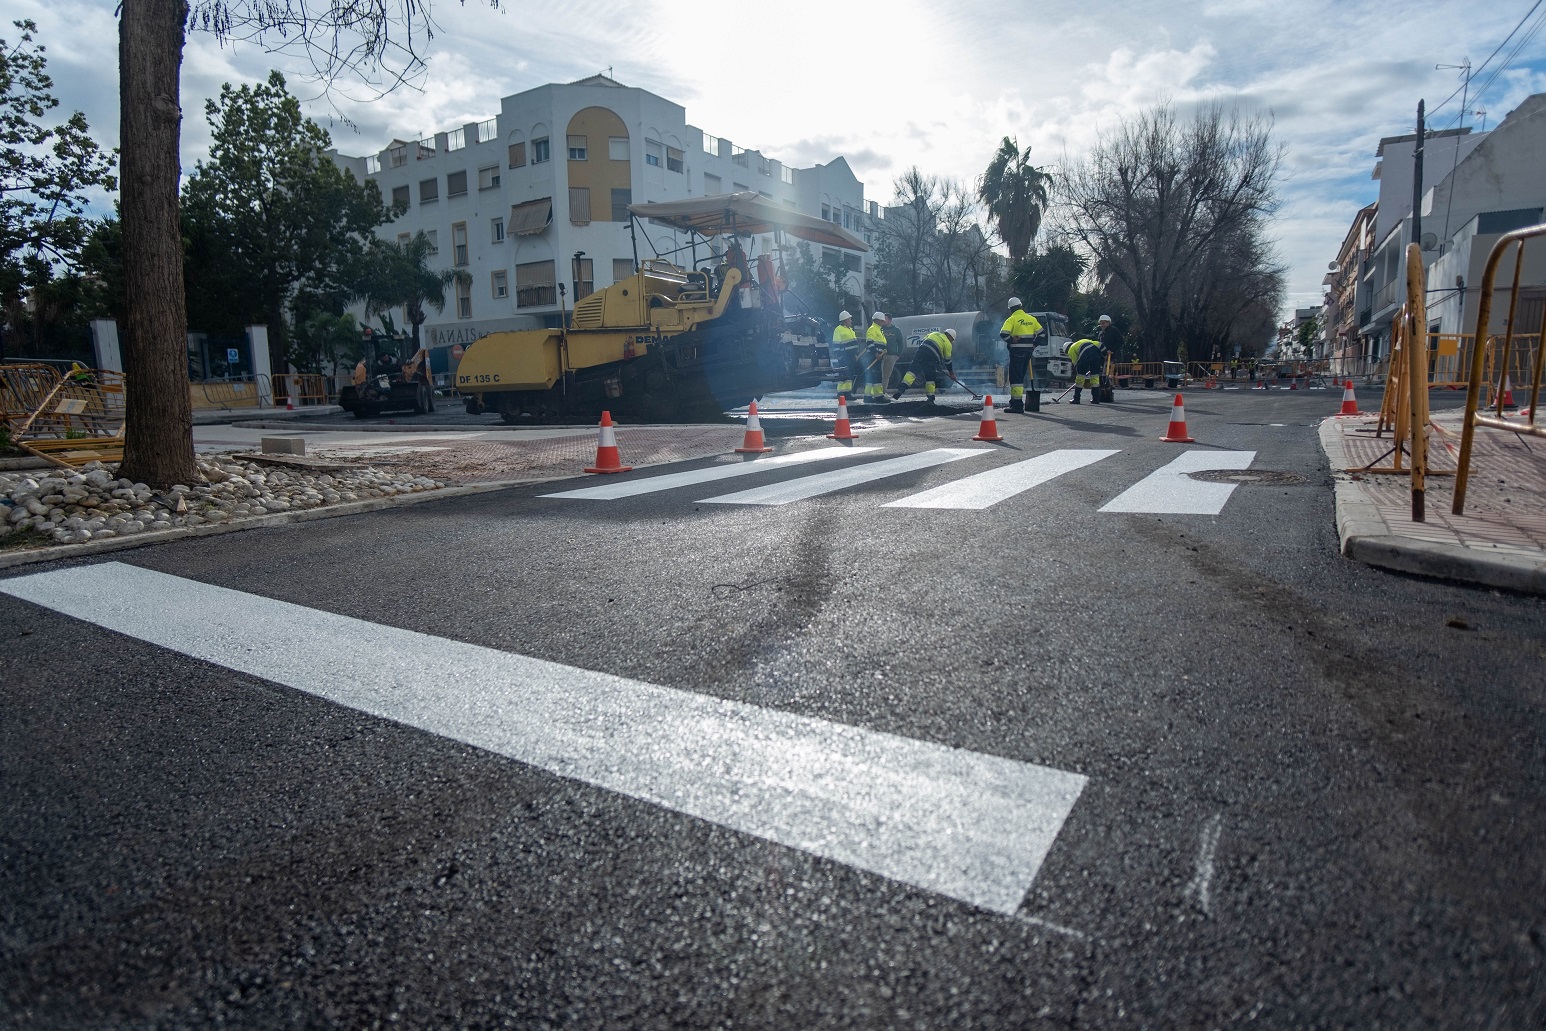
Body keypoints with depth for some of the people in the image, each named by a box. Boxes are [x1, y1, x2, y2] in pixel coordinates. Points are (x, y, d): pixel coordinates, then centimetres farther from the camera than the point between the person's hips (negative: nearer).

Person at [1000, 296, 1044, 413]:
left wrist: (1012, 341, -8)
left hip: (1017, 351, -7)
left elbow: (1003, 334, -20)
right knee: (1020, 376, 16)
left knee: (1015, 377, -6)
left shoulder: (1012, 319, -6)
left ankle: (1017, 404, -11)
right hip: (1028, 351, 7)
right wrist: (1033, 345, 16)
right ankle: (1015, 400, 22)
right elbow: (1041, 333, 14)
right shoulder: (1031, 318, 13)